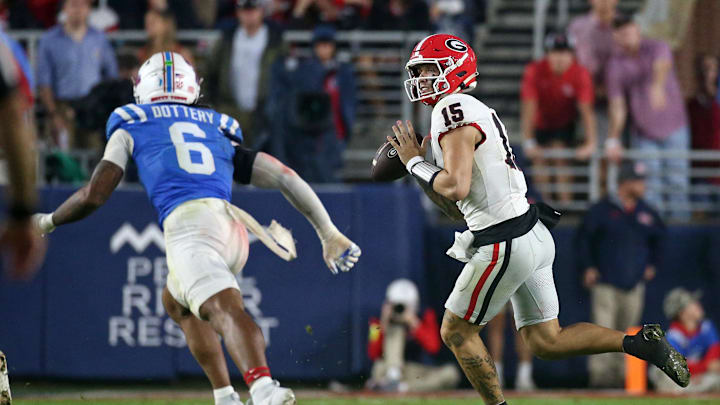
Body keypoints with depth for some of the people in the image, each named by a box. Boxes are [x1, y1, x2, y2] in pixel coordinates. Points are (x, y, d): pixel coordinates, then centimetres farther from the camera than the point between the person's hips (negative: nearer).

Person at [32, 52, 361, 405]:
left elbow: (94, 195, 16)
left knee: (225, 309, -27)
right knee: (176, 303, 29)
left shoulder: (131, 127, 22)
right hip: (234, 226, 5)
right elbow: (285, 178, 23)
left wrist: (46, 222, 34)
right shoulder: (219, 130, 32)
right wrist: (329, 234, 26)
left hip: (188, 223, -5)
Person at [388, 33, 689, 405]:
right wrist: (418, 162, 14)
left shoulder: (453, 113, -13)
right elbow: (453, 204, 23)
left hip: (506, 245, -10)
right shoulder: (474, 111, 17)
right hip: (533, 235, 10)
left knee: (456, 332, 5)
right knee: (545, 342, 14)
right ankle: (641, 343, 8)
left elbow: (455, 188, -26)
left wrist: (416, 163, -11)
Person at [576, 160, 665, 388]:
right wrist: (588, 267, -4)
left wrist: (652, 264, 17)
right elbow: (583, 238, 1)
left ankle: (621, 375, 15)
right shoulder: (602, 210, -4)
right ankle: (600, 375, -13)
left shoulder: (646, 213, 10)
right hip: (606, 283, -5)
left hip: (634, 284, 5)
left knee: (627, 333, 8)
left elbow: (658, 237, 26)